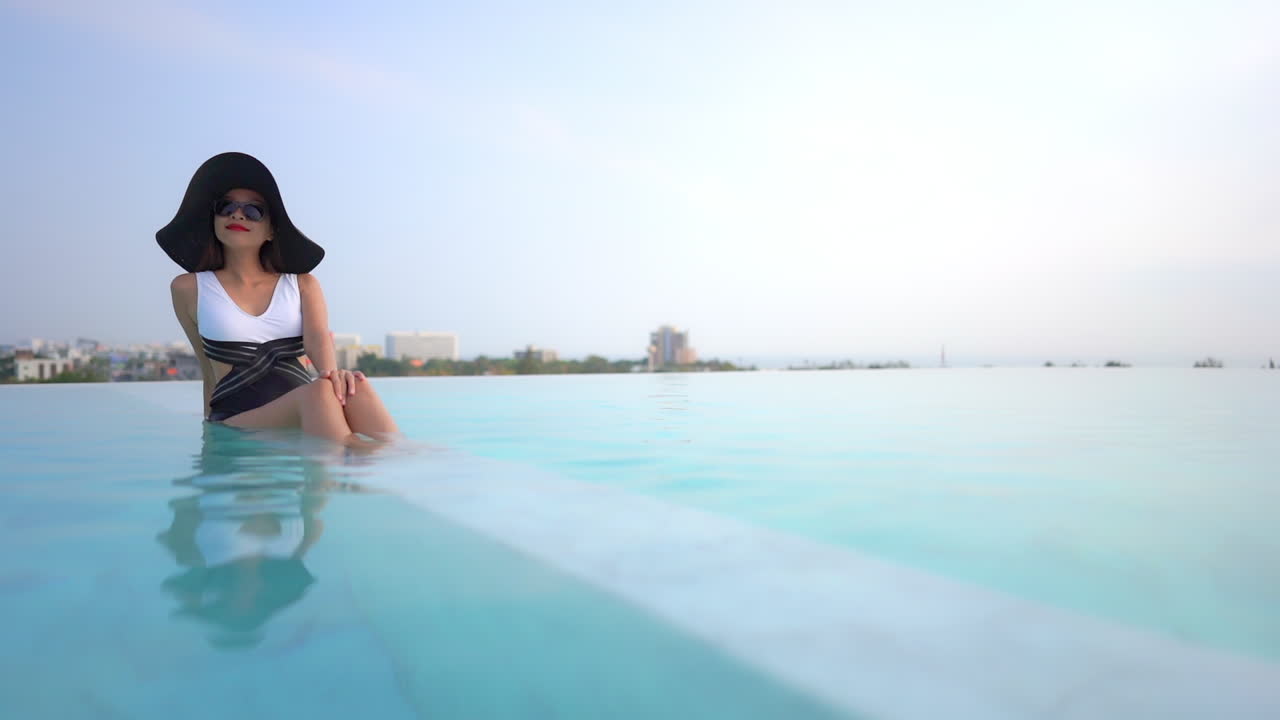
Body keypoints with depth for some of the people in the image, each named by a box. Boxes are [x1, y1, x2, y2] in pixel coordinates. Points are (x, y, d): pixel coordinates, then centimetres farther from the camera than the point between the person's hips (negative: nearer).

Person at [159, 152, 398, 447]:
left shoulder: (302, 284, 16)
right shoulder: (189, 289, 14)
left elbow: (318, 338, -5)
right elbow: (211, 372, 20)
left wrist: (332, 372, -26)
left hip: (310, 413, 2)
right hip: (238, 419, -1)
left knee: (356, 388, -34)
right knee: (318, 392, -35)